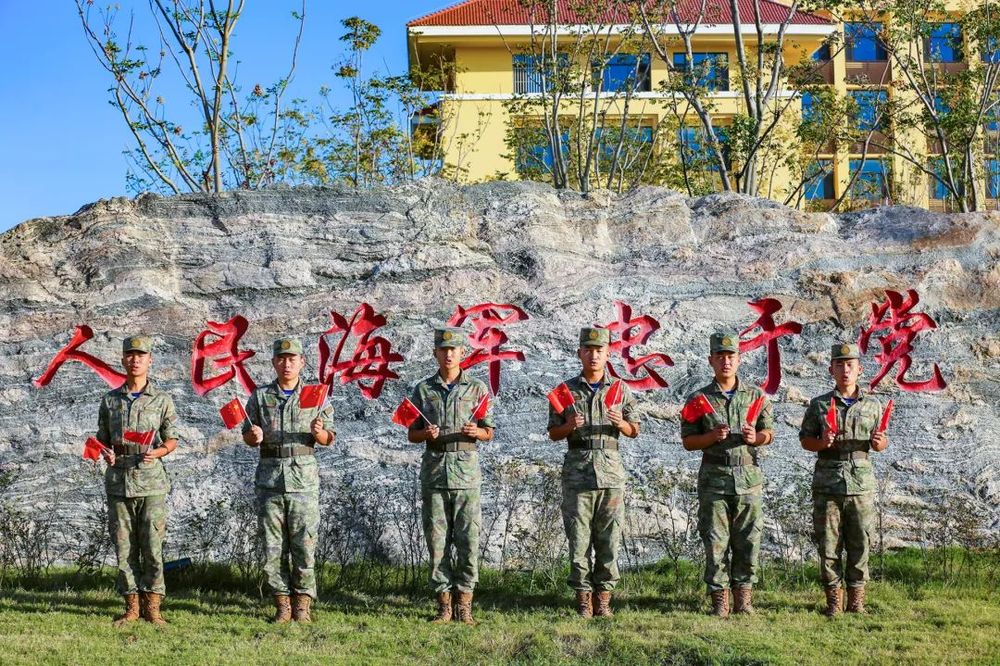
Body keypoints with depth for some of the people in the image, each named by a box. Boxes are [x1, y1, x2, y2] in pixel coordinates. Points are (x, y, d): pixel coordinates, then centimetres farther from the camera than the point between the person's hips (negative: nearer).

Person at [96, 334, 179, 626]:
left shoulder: (162, 400, 4)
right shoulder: (109, 400, 11)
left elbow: (171, 440, 7)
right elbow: (102, 438, 16)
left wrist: (158, 452, -14)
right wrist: (106, 453, -5)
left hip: (151, 482, -2)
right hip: (118, 480, 2)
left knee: (152, 545, -4)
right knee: (124, 547, 4)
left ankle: (152, 606, 4)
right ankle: (132, 606, 12)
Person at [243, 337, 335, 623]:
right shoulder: (260, 396, 9)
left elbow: (328, 439, 8)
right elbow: (247, 437, 13)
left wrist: (318, 432, -13)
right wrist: (254, 436, -10)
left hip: (304, 477, -1)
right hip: (269, 477, 1)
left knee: (304, 543, -3)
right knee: (273, 546, 1)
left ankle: (303, 605, 6)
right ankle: (282, 605, 9)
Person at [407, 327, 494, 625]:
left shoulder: (477, 388, 6)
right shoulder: (423, 389, 9)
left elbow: (489, 433, 8)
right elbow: (411, 434, 11)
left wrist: (475, 431, -14)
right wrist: (427, 434, -10)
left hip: (466, 469, -1)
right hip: (434, 469, 1)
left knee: (468, 539, -3)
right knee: (437, 541, 2)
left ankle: (464, 605, 4)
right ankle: (444, 603, 9)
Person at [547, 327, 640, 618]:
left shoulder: (620, 389, 9)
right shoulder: (567, 389, 7)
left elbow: (634, 431, 12)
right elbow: (553, 434, 9)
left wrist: (620, 422, -9)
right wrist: (569, 426, -12)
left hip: (611, 470, 1)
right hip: (577, 470, -1)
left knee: (609, 539, 1)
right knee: (579, 539, -1)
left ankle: (603, 599, 8)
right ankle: (583, 600, 5)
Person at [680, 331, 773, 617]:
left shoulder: (756, 395, 9)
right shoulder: (698, 399, 4)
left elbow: (769, 432, 13)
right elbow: (688, 442, 4)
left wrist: (755, 437, -9)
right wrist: (712, 437, -14)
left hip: (748, 477, 1)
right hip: (714, 478, -1)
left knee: (748, 539, 2)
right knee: (716, 541, -1)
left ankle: (743, 598, 11)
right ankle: (719, 599, 6)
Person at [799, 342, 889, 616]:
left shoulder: (873, 404, 9)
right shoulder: (819, 405, 5)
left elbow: (881, 444, 15)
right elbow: (805, 440, 8)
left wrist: (879, 442, -8)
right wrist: (822, 443, -12)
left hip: (861, 485, 1)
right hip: (827, 485, -1)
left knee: (860, 544, 3)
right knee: (828, 544, 1)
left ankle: (856, 599, 13)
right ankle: (834, 599, 10)